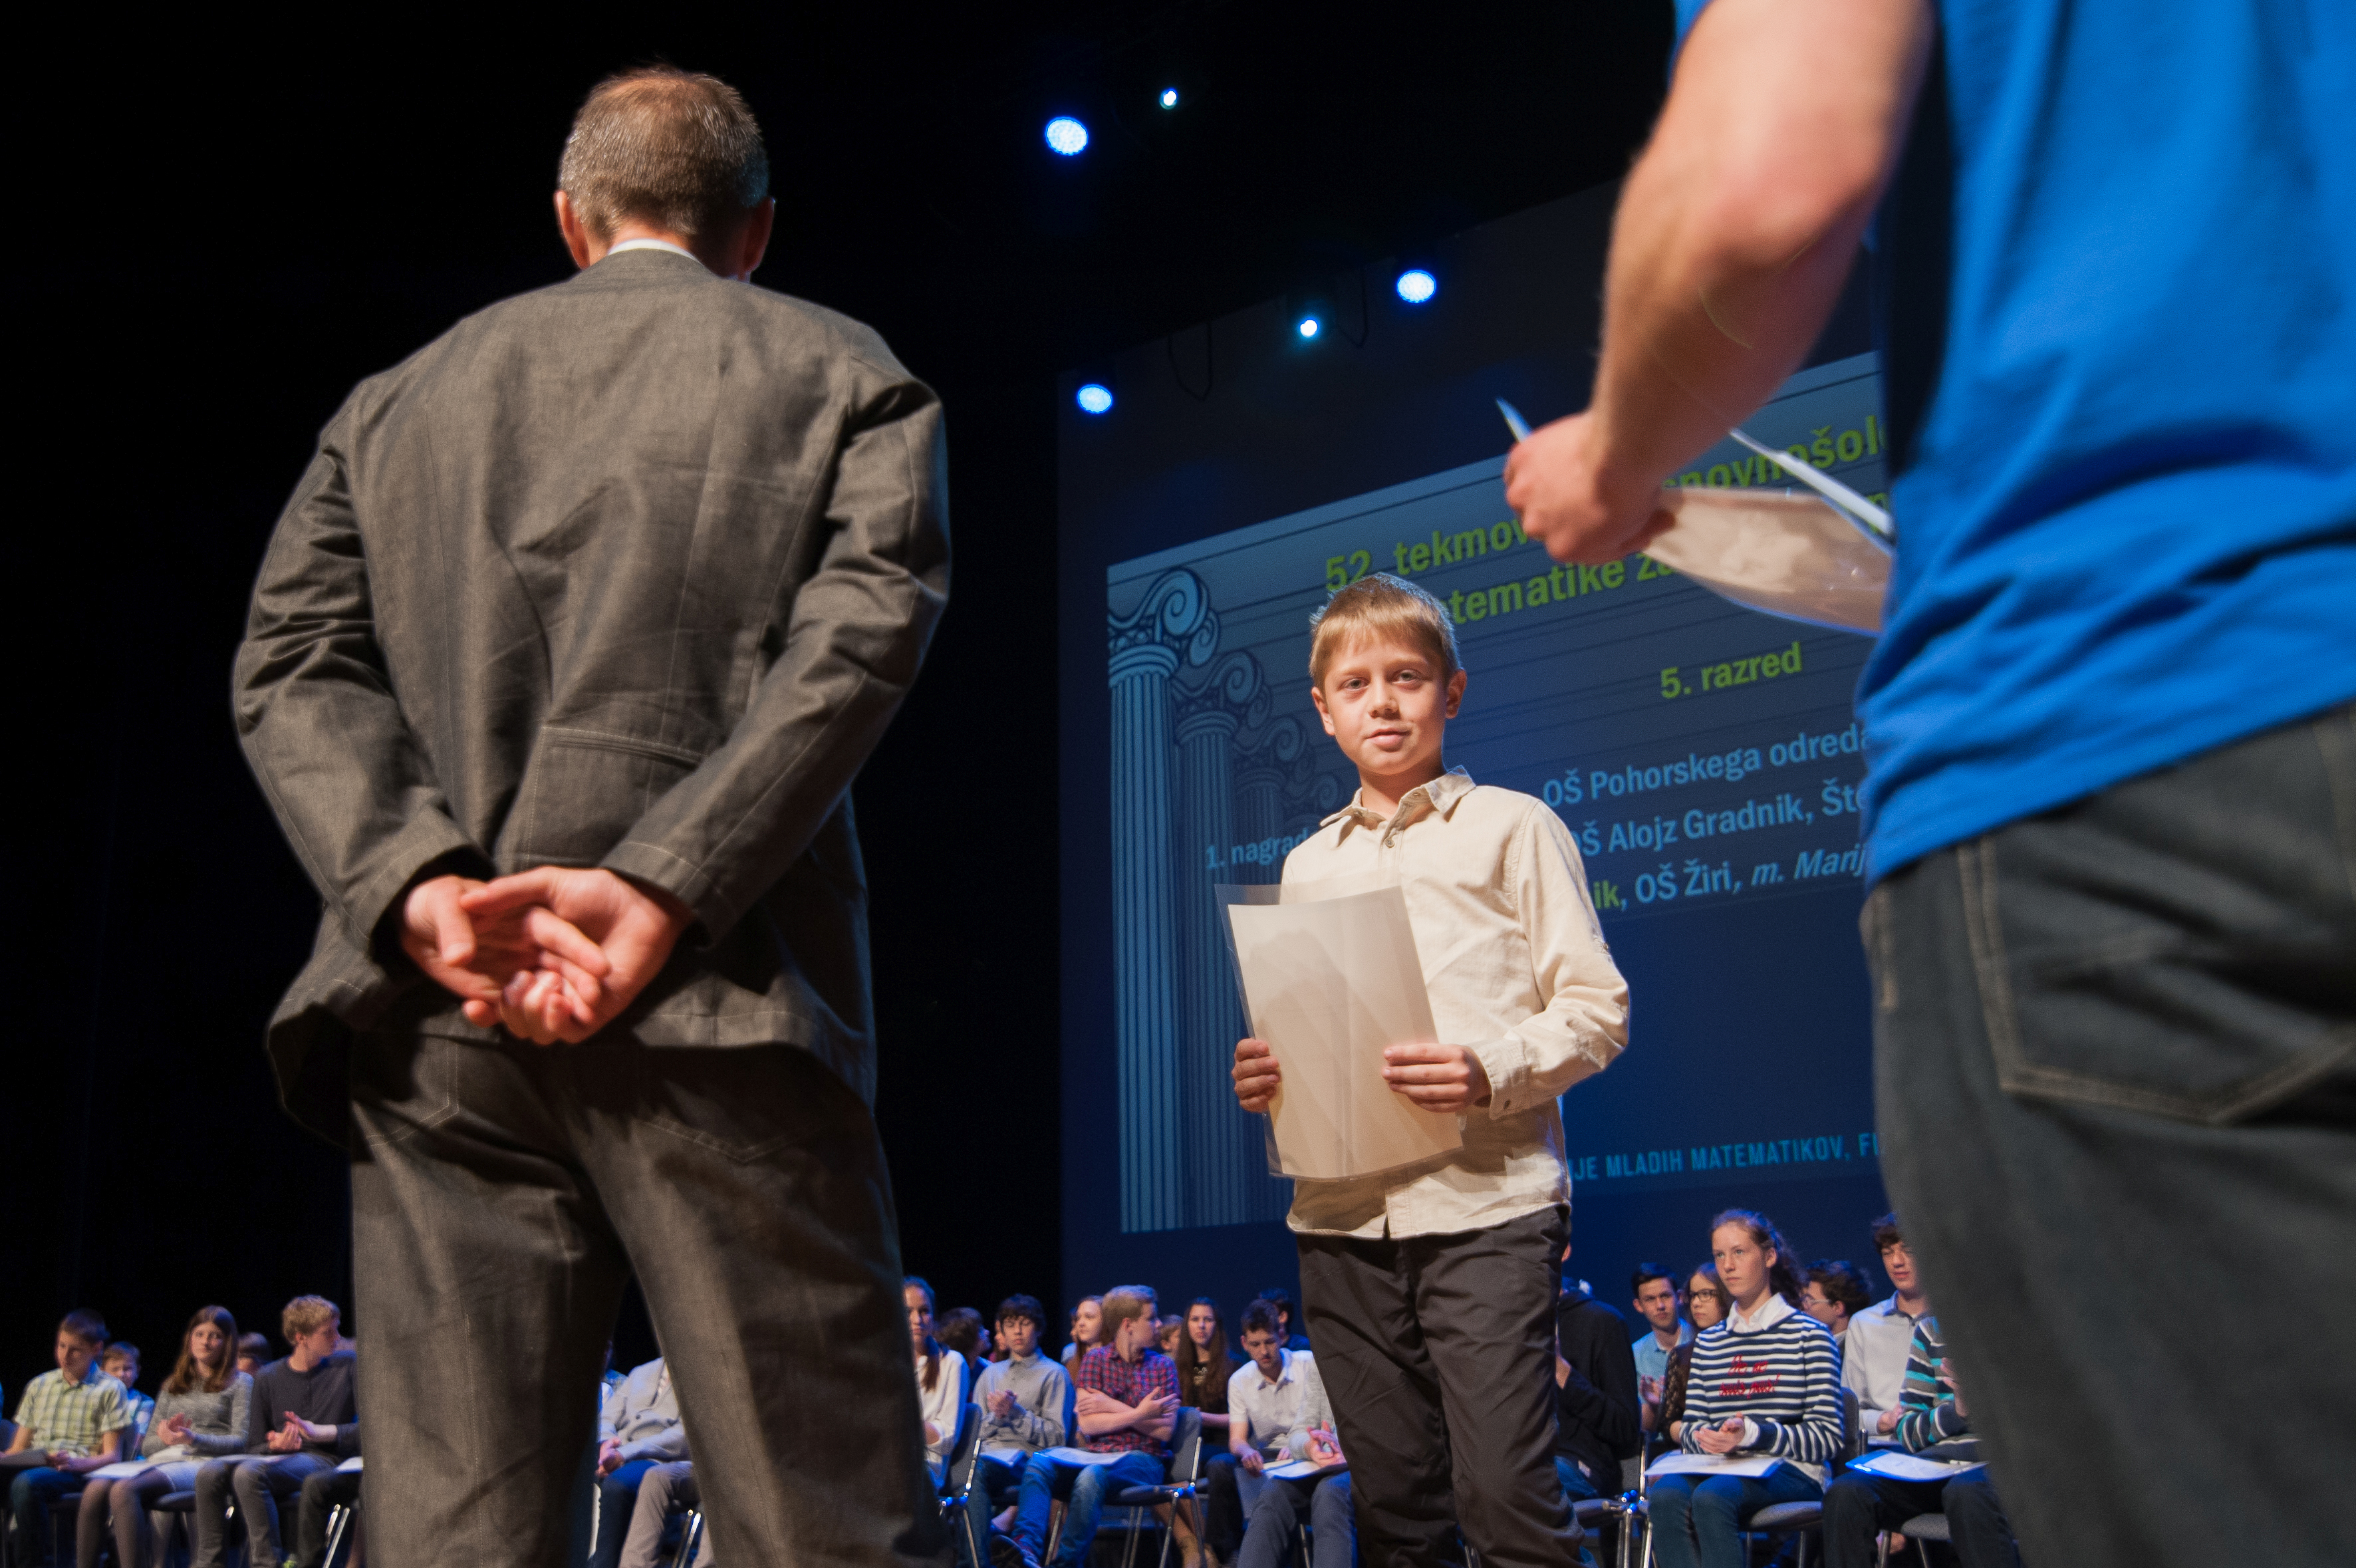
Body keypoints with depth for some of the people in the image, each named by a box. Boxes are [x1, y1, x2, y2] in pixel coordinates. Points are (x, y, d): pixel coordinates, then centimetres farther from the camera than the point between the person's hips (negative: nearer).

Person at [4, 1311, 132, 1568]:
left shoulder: (110, 1390, 9)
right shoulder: (38, 1386, 25)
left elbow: (112, 1455, 2)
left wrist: (75, 1463, -18)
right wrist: (7, 1460, -2)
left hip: (79, 1471, -4)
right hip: (33, 1467, 4)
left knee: (26, 1483, -37)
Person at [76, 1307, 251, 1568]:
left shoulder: (239, 1383, 15)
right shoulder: (173, 1385, 28)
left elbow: (241, 1442, 2)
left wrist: (192, 1439, -15)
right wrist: (165, 1437, -1)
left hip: (201, 1464, -5)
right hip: (162, 1461, 5)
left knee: (124, 1490, -34)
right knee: (95, 1490, -28)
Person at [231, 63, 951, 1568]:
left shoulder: (399, 398, 22)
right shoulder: (848, 376, 13)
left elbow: (294, 663, 8)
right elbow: (861, 638, -5)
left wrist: (416, 882, -6)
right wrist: (662, 887, -13)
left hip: (441, 1008, 3)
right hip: (718, 997, -3)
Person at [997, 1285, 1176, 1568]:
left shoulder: (1162, 1365, 12)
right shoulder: (1095, 1359, 11)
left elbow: (1165, 1430, -1)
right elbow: (1087, 1424, -1)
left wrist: (1112, 1407, -5)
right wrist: (1138, 1414, -9)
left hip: (1143, 1460, -2)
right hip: (1099, 1453, 2)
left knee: (1093, 1475, -35)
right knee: (1039, 1463, -27)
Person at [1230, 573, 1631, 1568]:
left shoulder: (1510, 826, 5)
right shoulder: (1308, 863, 19)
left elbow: (1597, 1007, -1)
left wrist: (1491, 1073, -18)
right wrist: (1262, 1076, 2)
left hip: (1485, 1199, -4)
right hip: (1341, 1214, 5)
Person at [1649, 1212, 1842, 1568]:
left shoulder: (1808, 1334, 4)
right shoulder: (1707, 1342, 20)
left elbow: (1828, 1438, -3)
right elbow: (1689, 1425, 17)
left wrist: (1752, 1434, -17)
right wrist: (1701, 1436, -9)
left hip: (1790, 1474, -4)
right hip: (1720, 1469, 4)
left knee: (1712, 1496, -35)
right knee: (1665, 1495, -31)